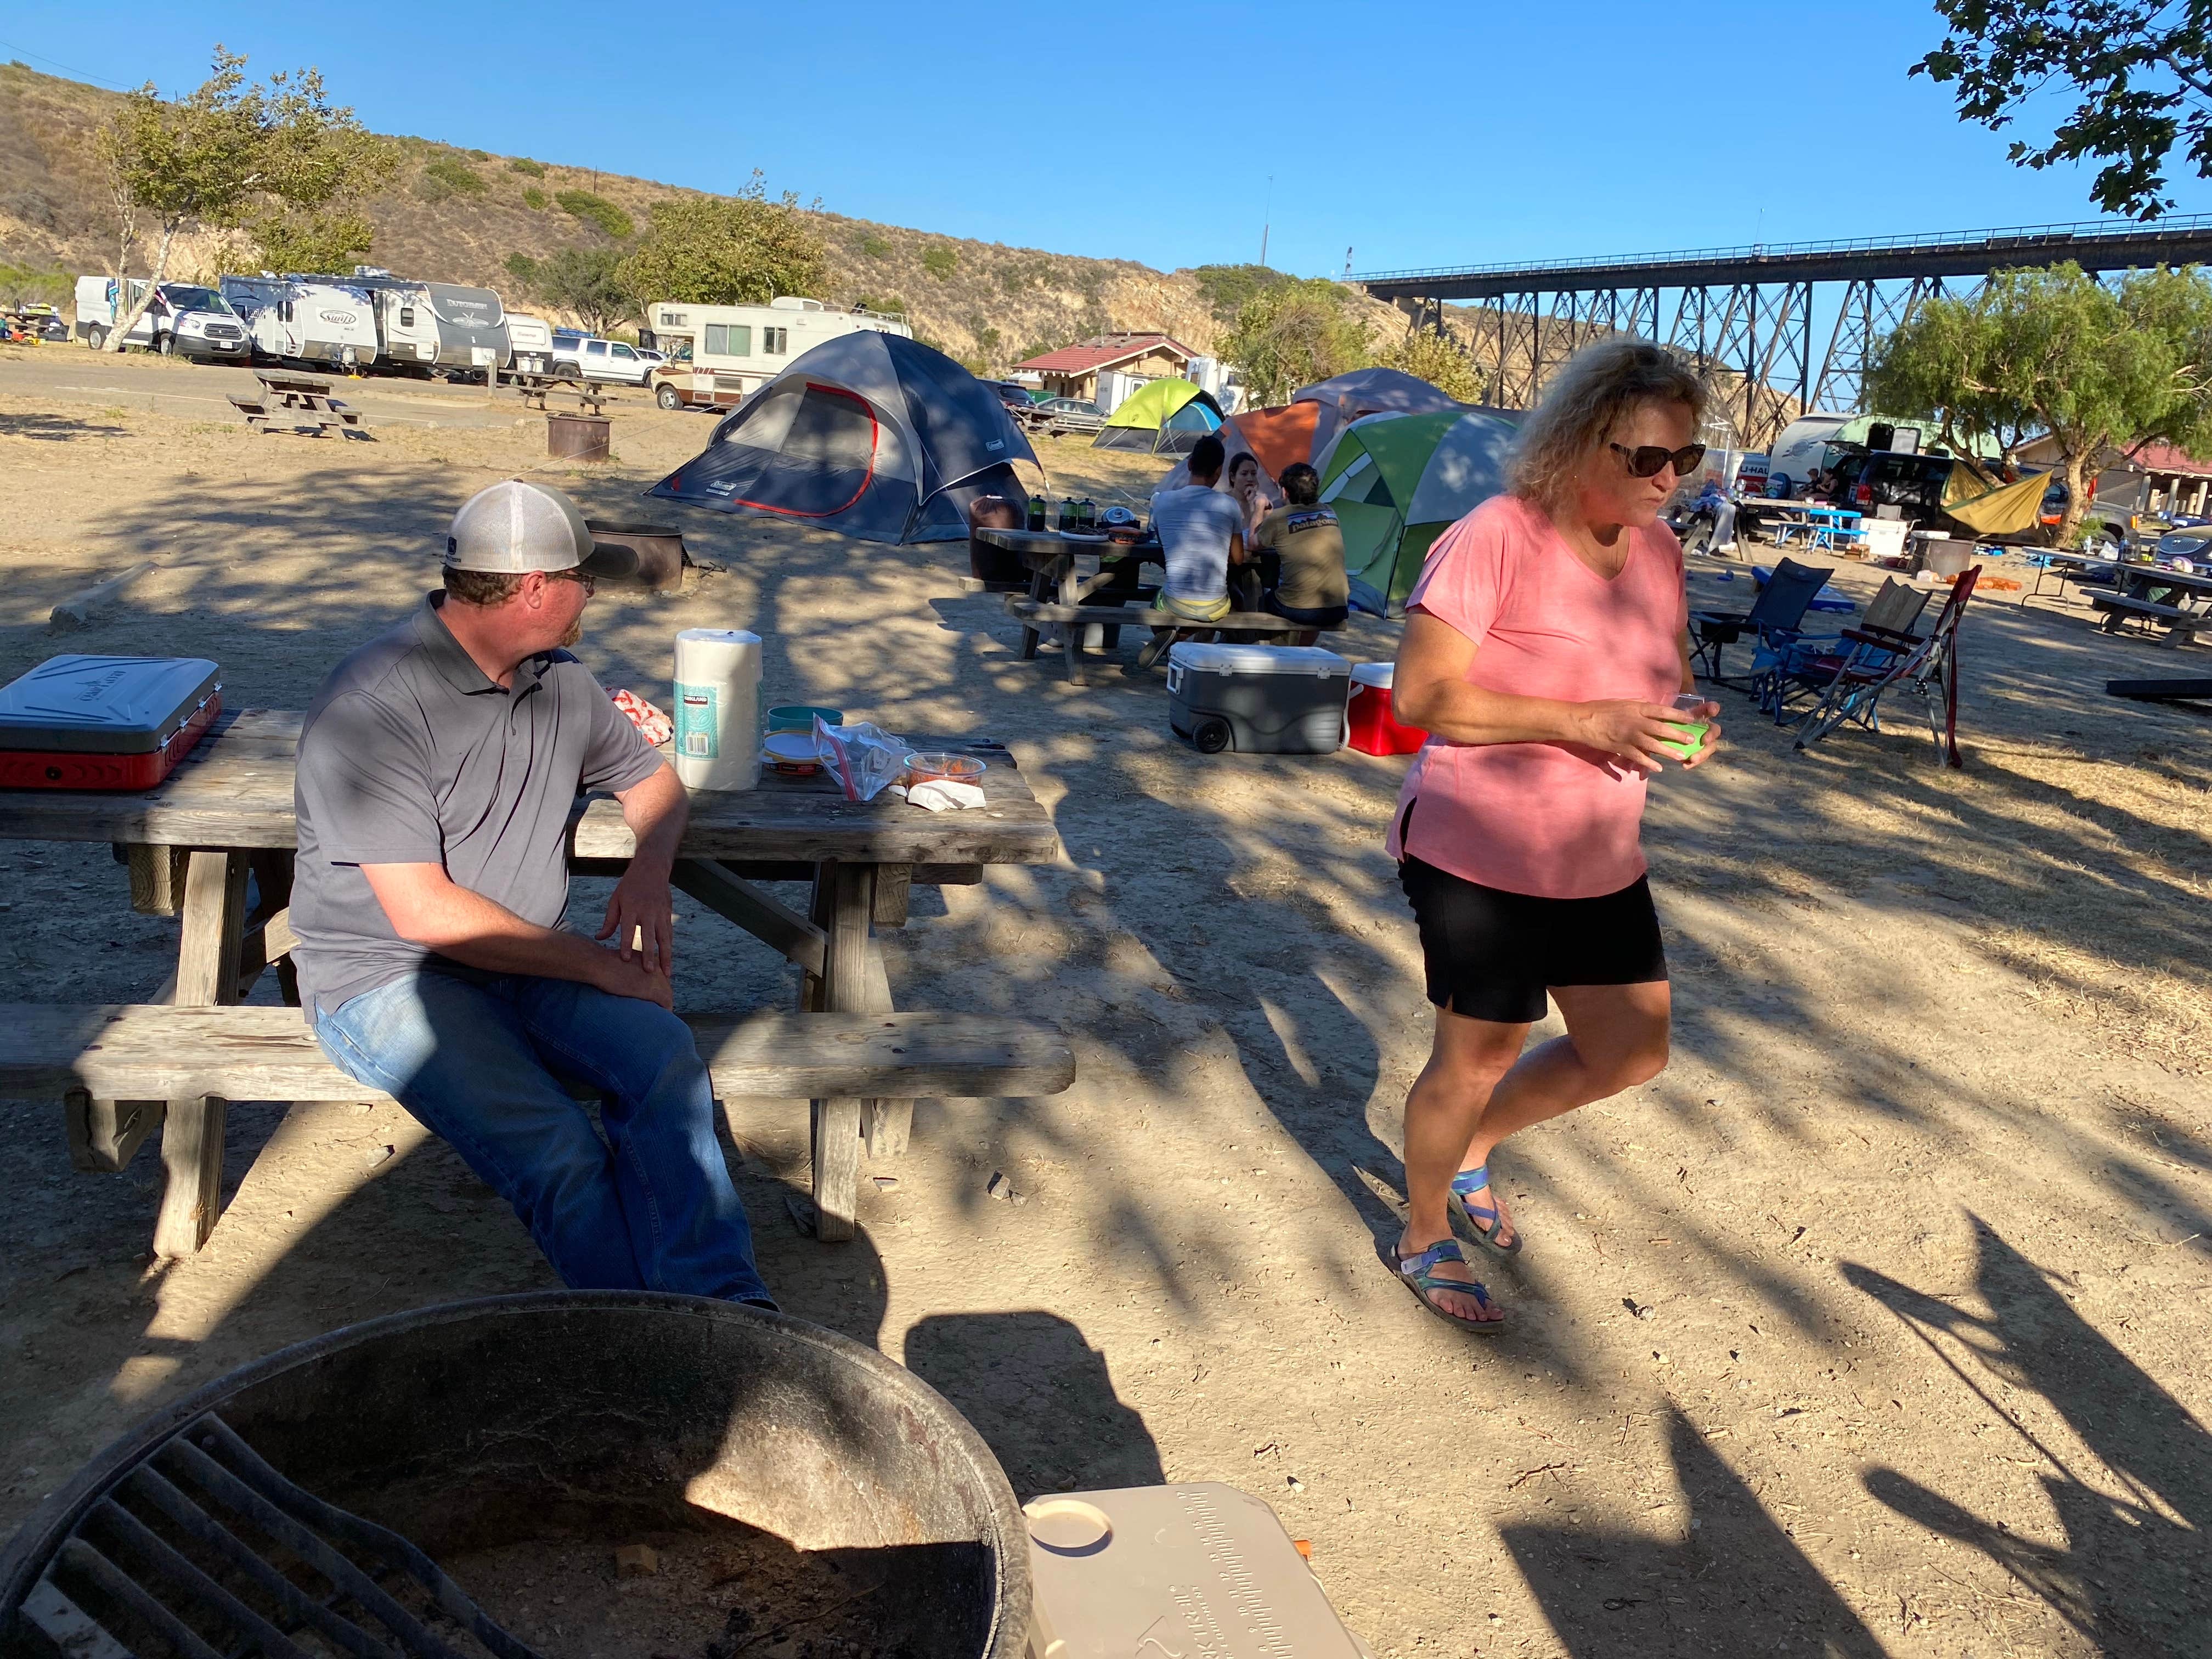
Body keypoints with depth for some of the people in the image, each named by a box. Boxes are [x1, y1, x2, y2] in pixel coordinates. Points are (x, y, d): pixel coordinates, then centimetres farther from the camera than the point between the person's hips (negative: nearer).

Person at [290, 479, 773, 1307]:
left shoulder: (560, 680, 8)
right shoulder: (373, 707, -16)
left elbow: (651, 778, 24)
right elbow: (425, 913, -20)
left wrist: (650, 867, 0)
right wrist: (597, 965, -18)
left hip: (529, 961, 6)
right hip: (387, 975, -6)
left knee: (665, 1054, -25)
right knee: (557, 1148, -30)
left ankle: (724, 1303, -25)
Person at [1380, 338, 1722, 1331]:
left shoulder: (1657, 549, 4)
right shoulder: (1498, 537, -20)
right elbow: (1421, 695, -24)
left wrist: (1686, 723, -5)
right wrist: (1586, 721, -28)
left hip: (1600, 859, 8)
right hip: (1480, 854, -7)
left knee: (1631, 1050, 13)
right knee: (1477, 1058, 6)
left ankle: (1471, 1148, 38)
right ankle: (1424, 1241, 33)